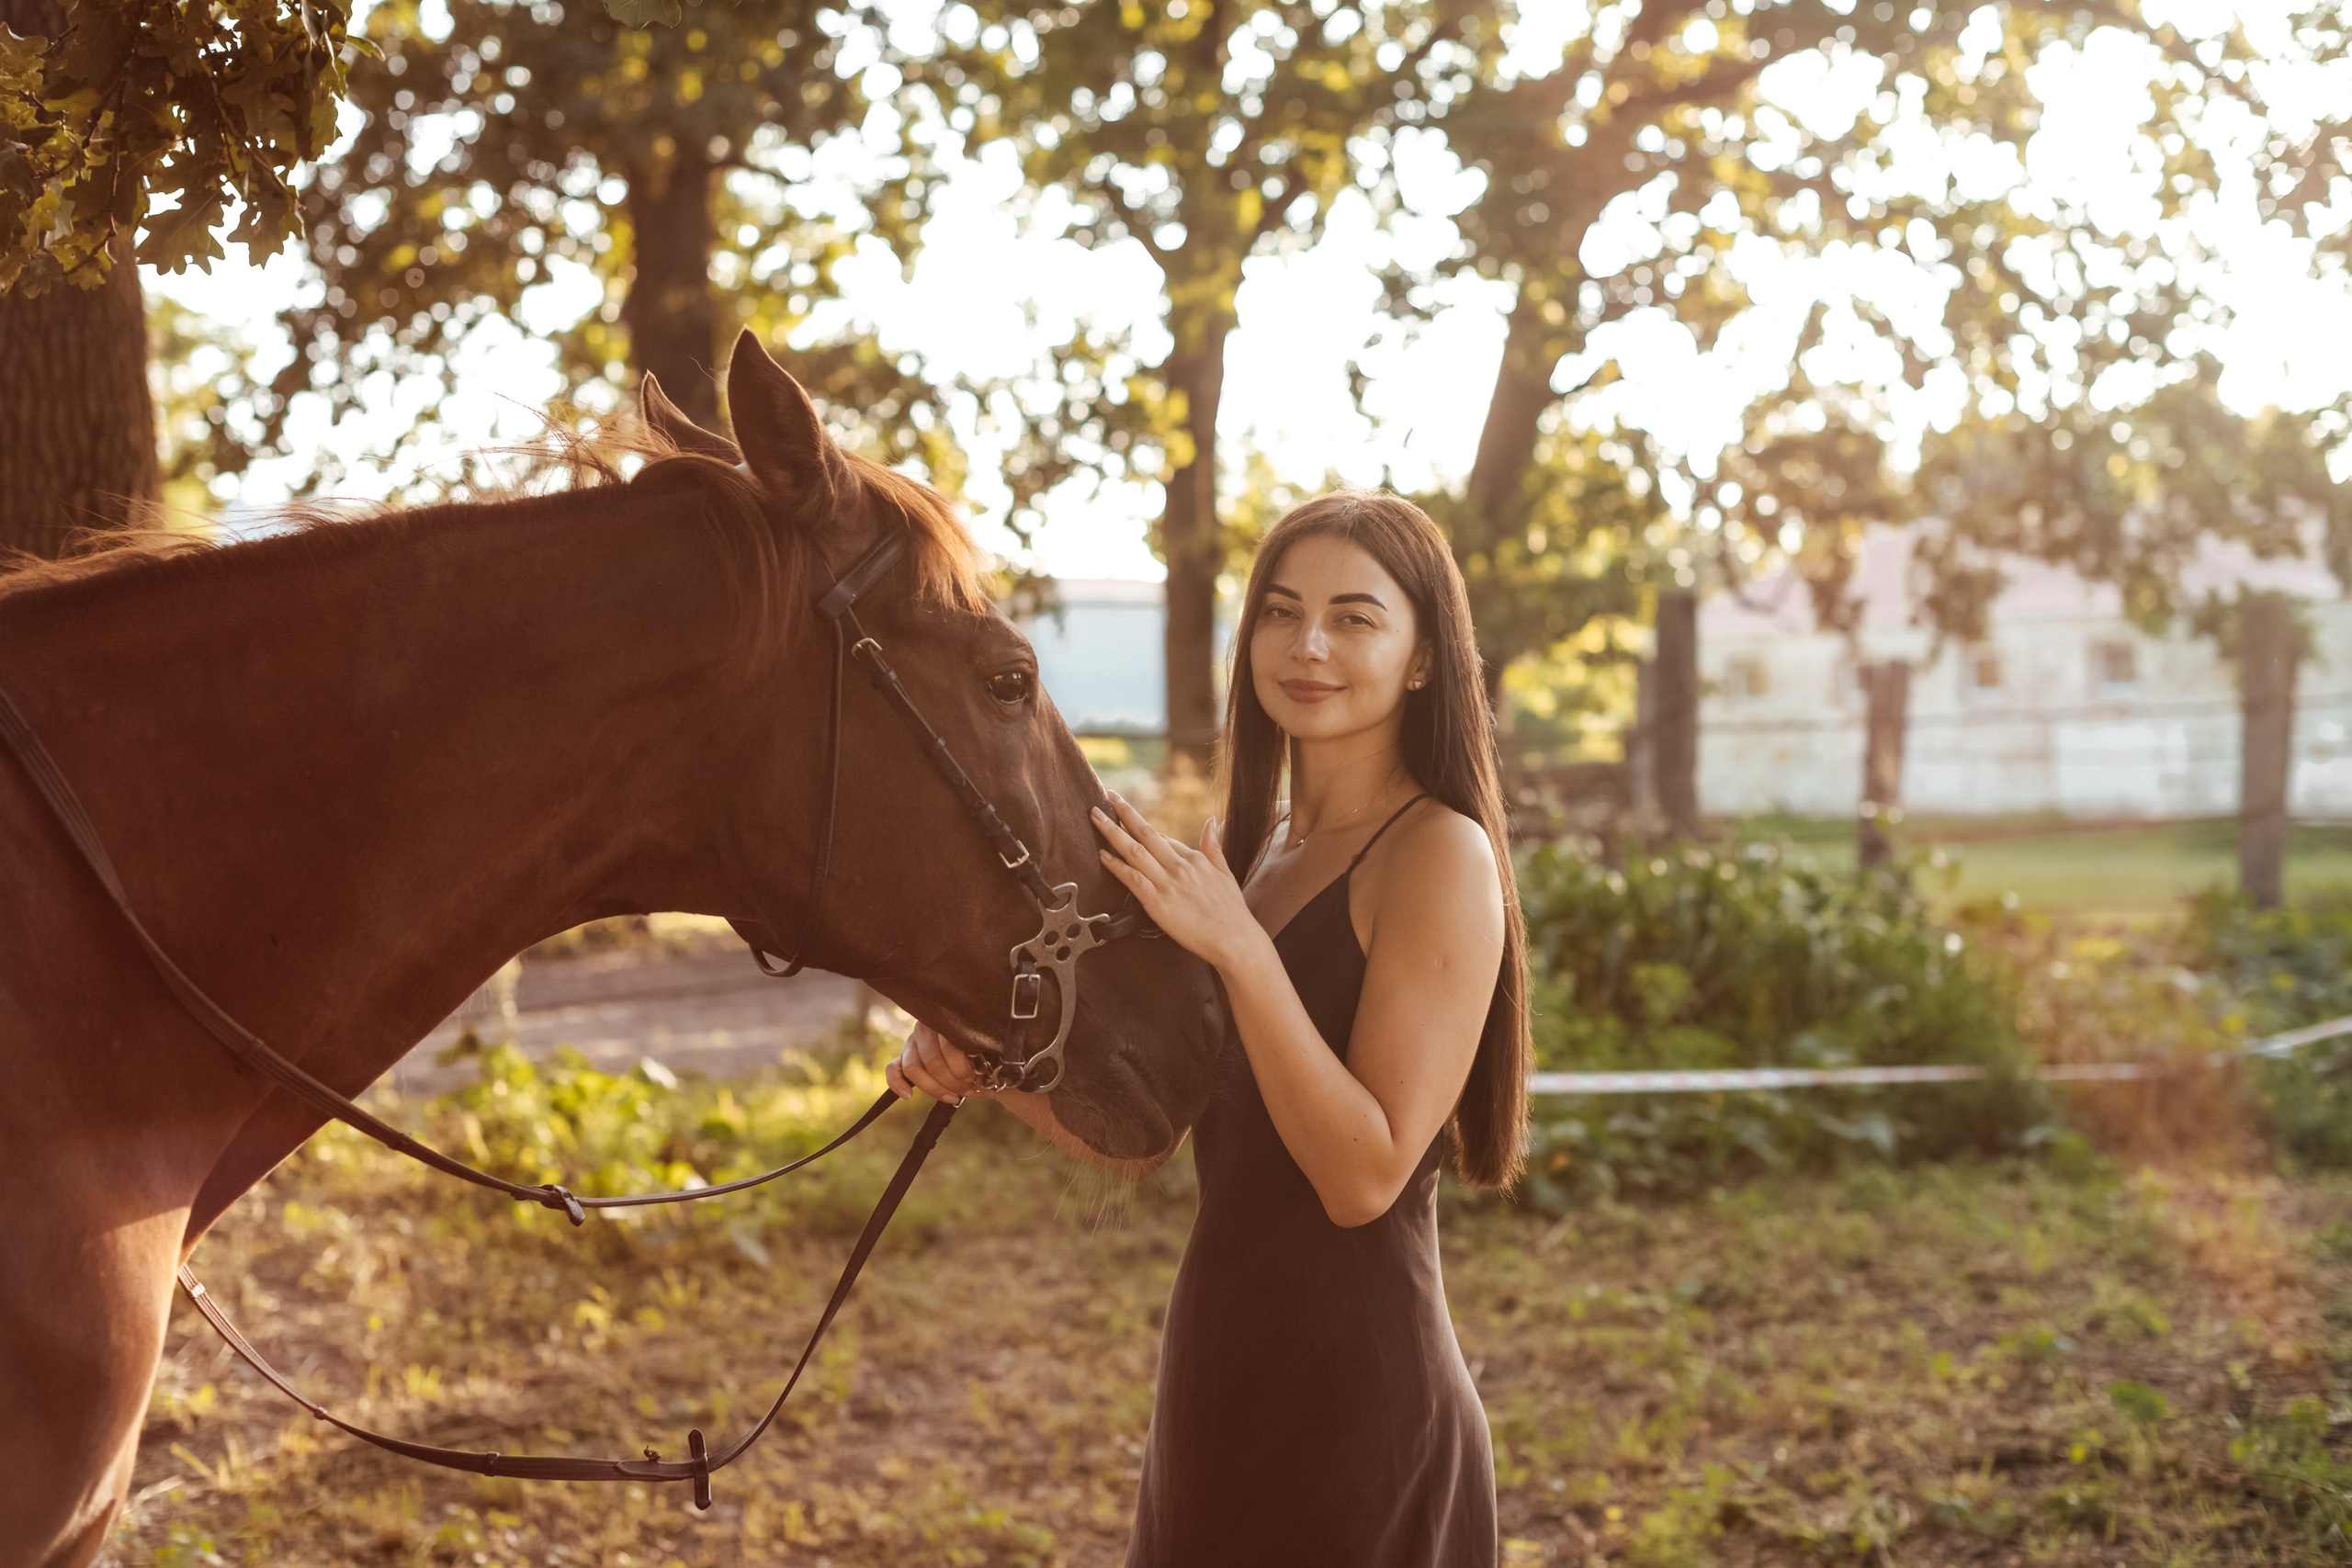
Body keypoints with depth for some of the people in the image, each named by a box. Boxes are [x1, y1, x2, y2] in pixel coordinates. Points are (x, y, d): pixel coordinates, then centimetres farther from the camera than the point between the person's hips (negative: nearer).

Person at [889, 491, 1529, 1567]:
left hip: (1358, 1412, -7)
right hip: (1219, 1388, 7)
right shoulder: (1246, 849, 9)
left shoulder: (1440, 855, -14)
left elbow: (1365, 1176, -21)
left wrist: (1240, 951, -26)